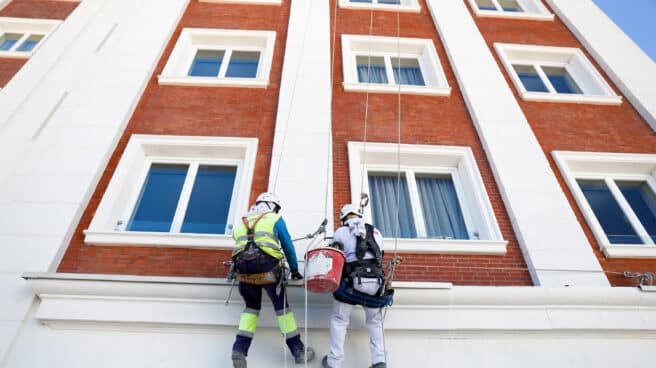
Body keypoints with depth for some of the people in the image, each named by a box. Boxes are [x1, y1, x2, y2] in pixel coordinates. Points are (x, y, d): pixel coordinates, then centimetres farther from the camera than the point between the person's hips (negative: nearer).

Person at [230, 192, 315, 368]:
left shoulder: (241, 223, 25)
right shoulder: (275, 219, 11)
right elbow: (288, 246, 12)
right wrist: (295, 270, 23)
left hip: (244, 271, 4)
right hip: (268, 269, -3)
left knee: (251, 308, 22)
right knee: (282, 307, 11)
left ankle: (239, 349, 8)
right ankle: (298, 351, 19)